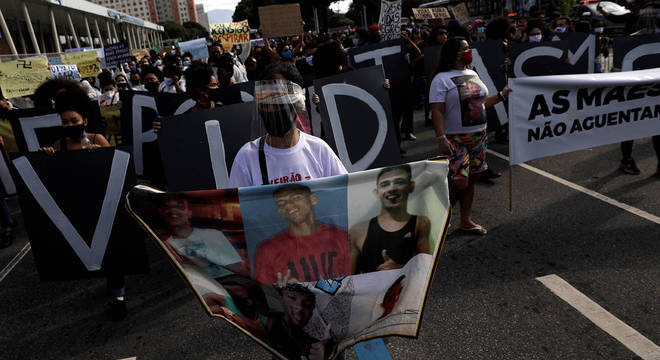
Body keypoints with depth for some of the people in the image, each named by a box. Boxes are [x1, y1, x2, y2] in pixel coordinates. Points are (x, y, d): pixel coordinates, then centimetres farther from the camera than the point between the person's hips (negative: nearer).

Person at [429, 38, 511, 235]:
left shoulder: (473, 74, 14)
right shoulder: (442, 79, -9)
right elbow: (437, 111, -16)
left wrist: (502, 94, 15)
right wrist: (441, 137, -24)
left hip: (478, 136, 7)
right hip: (455, 139, -7)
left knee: (471, 180, 11)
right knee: (459, 182, -13)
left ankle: (466, 221, 24)